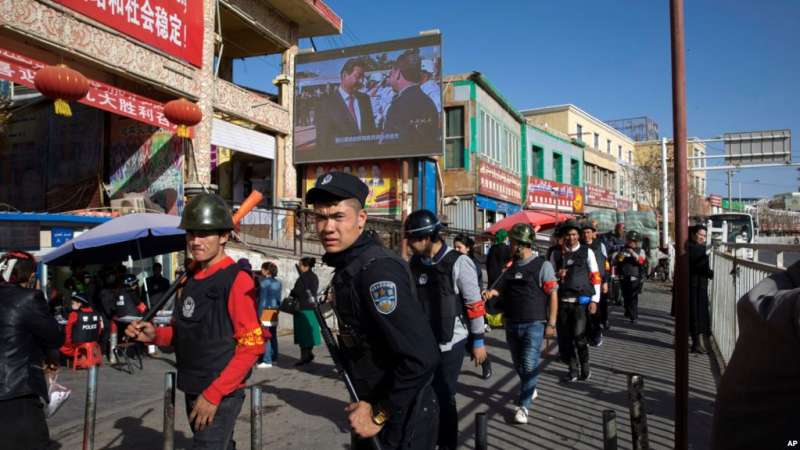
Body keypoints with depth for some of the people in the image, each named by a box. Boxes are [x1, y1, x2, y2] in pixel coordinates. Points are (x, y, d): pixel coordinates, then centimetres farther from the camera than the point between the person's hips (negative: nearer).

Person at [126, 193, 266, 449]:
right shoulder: (192, 278, 9)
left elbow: (252, 346, -20)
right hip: (193, 392, 8)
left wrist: (214, 393, -20)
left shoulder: (237, 280, -16)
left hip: (221, 395, -8)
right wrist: (155, 335, -1)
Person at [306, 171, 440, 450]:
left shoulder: (377, 269, -25)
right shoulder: (347, 267, 5)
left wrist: (379, 414, -20)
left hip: (401, 422, -9)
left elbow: (421, 357, -31)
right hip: (372, 410, 9)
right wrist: (367, 406, 12)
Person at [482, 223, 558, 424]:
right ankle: (530, 389, 40)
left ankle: (523, 405, 4)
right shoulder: (510, 266, 7)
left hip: (534, 324, -6)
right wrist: (491, 292, -6)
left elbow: (553, 295, -8)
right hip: (512, 324, 6)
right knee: (518, 364, 16)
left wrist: (551, 324, -11)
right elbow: (501, 288, 17)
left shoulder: (542, 265, -8)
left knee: (529, 365, -7)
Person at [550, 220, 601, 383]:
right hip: (562, 301, 3)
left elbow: (595, 277, 2)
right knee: (564, 338, 7)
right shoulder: (556, 253, 8)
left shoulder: (587, 251, 3)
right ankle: (573, 369, 22)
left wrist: (594, 300, -5)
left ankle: (585, 366, 15)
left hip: (581, 301, -3)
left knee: (579, 336, -10)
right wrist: (557, 275, -9)